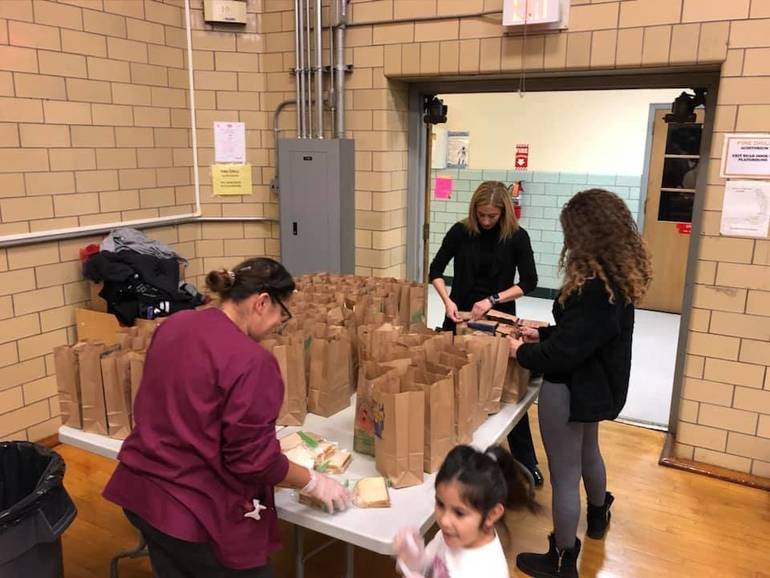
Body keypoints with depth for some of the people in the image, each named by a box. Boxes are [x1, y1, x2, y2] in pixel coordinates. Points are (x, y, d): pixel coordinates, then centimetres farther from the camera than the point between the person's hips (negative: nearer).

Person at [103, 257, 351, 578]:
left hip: (143, 491, 8)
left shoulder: (174, 325, 1)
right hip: (197, 511, -8)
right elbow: (254, 458, -20)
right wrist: (313, 482, -4)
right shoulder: (251, 362, -24)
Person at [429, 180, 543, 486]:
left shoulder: (517, 236, -8)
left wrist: (493, 300, -18)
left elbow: (529, 282, -7)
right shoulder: (460, 231, -5)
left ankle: (526, 461, 16)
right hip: (460, 317, 2)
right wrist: (447, 301, -15)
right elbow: (436, 270, 1)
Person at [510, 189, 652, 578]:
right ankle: (598, 516, 57)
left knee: (565, 475, 5)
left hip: (572, 389, -10)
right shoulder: (618, 275, 1)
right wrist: (543, 334, 11)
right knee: (588, 452, 32)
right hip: (597, 384, 10)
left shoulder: (594, 286, -30)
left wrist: (523, 353, -10)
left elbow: (565, 351, -26)